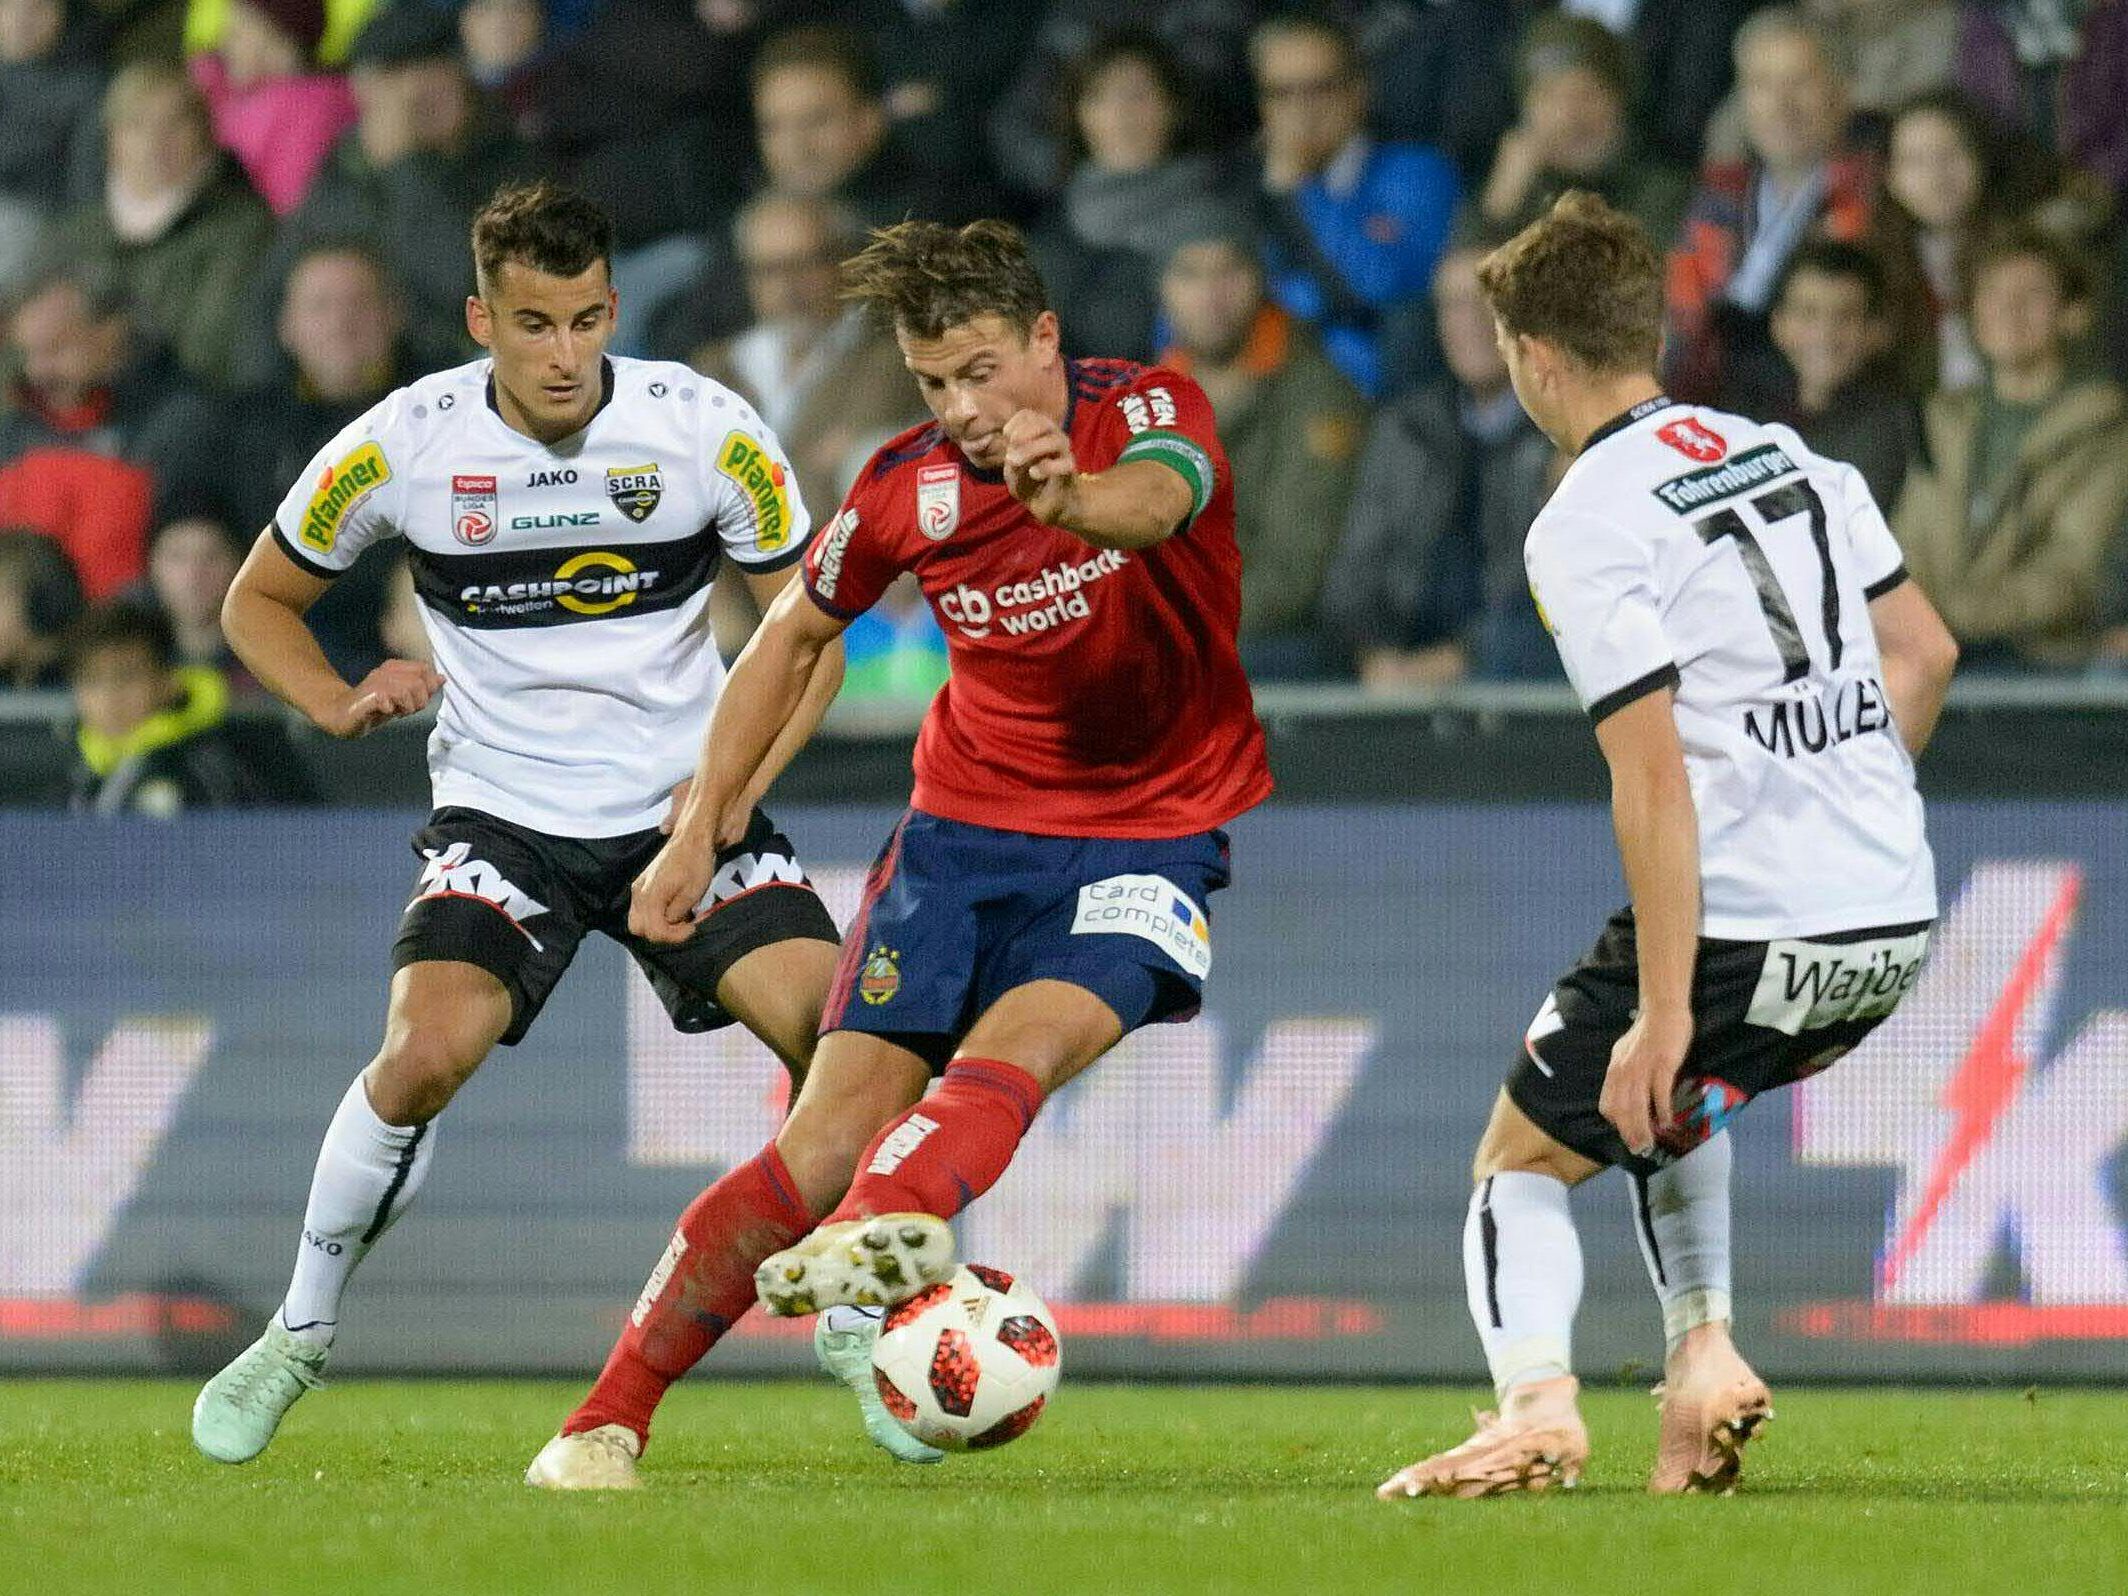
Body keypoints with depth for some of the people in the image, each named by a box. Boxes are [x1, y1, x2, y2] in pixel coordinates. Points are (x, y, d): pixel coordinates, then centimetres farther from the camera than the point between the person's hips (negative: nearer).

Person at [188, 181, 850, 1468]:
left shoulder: (705, 428, -9)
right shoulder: (404, 444, -8)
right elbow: (259, 602, 8)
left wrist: (740, 784, -14)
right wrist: (338, 705, -11)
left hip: (684, 809, 1)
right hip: (501, 816, -1)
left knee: (838, 1030, -20)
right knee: (428, 1051, -25)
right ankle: (299, 1337, -3)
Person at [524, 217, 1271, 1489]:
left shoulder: (1150, 412, -14)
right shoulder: (909, 489, -4)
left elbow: (1157, 501, -39)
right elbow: (797, 632, 14)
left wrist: (1070, 501, -62)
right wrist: (701, 825, 11)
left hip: (1154, 833, -2)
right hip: (967, 820, 2)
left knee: (1020, 1044, -31)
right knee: (836, 1128, -9)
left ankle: (891, 1222, -56)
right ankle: (610, 1420, -4)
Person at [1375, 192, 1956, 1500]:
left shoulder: (1584, 530, -12)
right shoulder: (1792, 458, 11)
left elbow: (1655, 780, -17)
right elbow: (1925, 654, 18)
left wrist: (1663, 1012, -16)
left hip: (1744, 931, -7)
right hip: (1901, 924, 7)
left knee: (1522, 1161, 8)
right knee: (1677, 1099, 33)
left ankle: (1538, 1403, -15)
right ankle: (1705, 1355, 18)